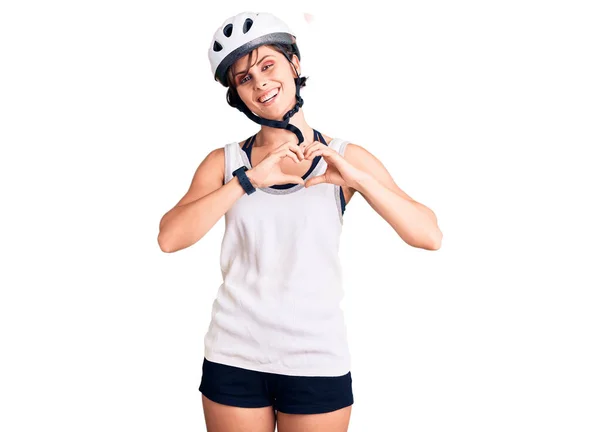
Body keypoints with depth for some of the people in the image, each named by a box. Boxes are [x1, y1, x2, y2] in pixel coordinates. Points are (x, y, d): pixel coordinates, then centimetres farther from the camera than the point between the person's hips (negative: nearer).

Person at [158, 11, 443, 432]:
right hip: (235, 359, 1)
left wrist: (356, 177, -20)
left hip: (317, 362, 0)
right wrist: (250, 179, -21)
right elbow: (169, 237, -14)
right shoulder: (225, 162, 2)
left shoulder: (346, 158, 0)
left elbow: (430, 236, -10)